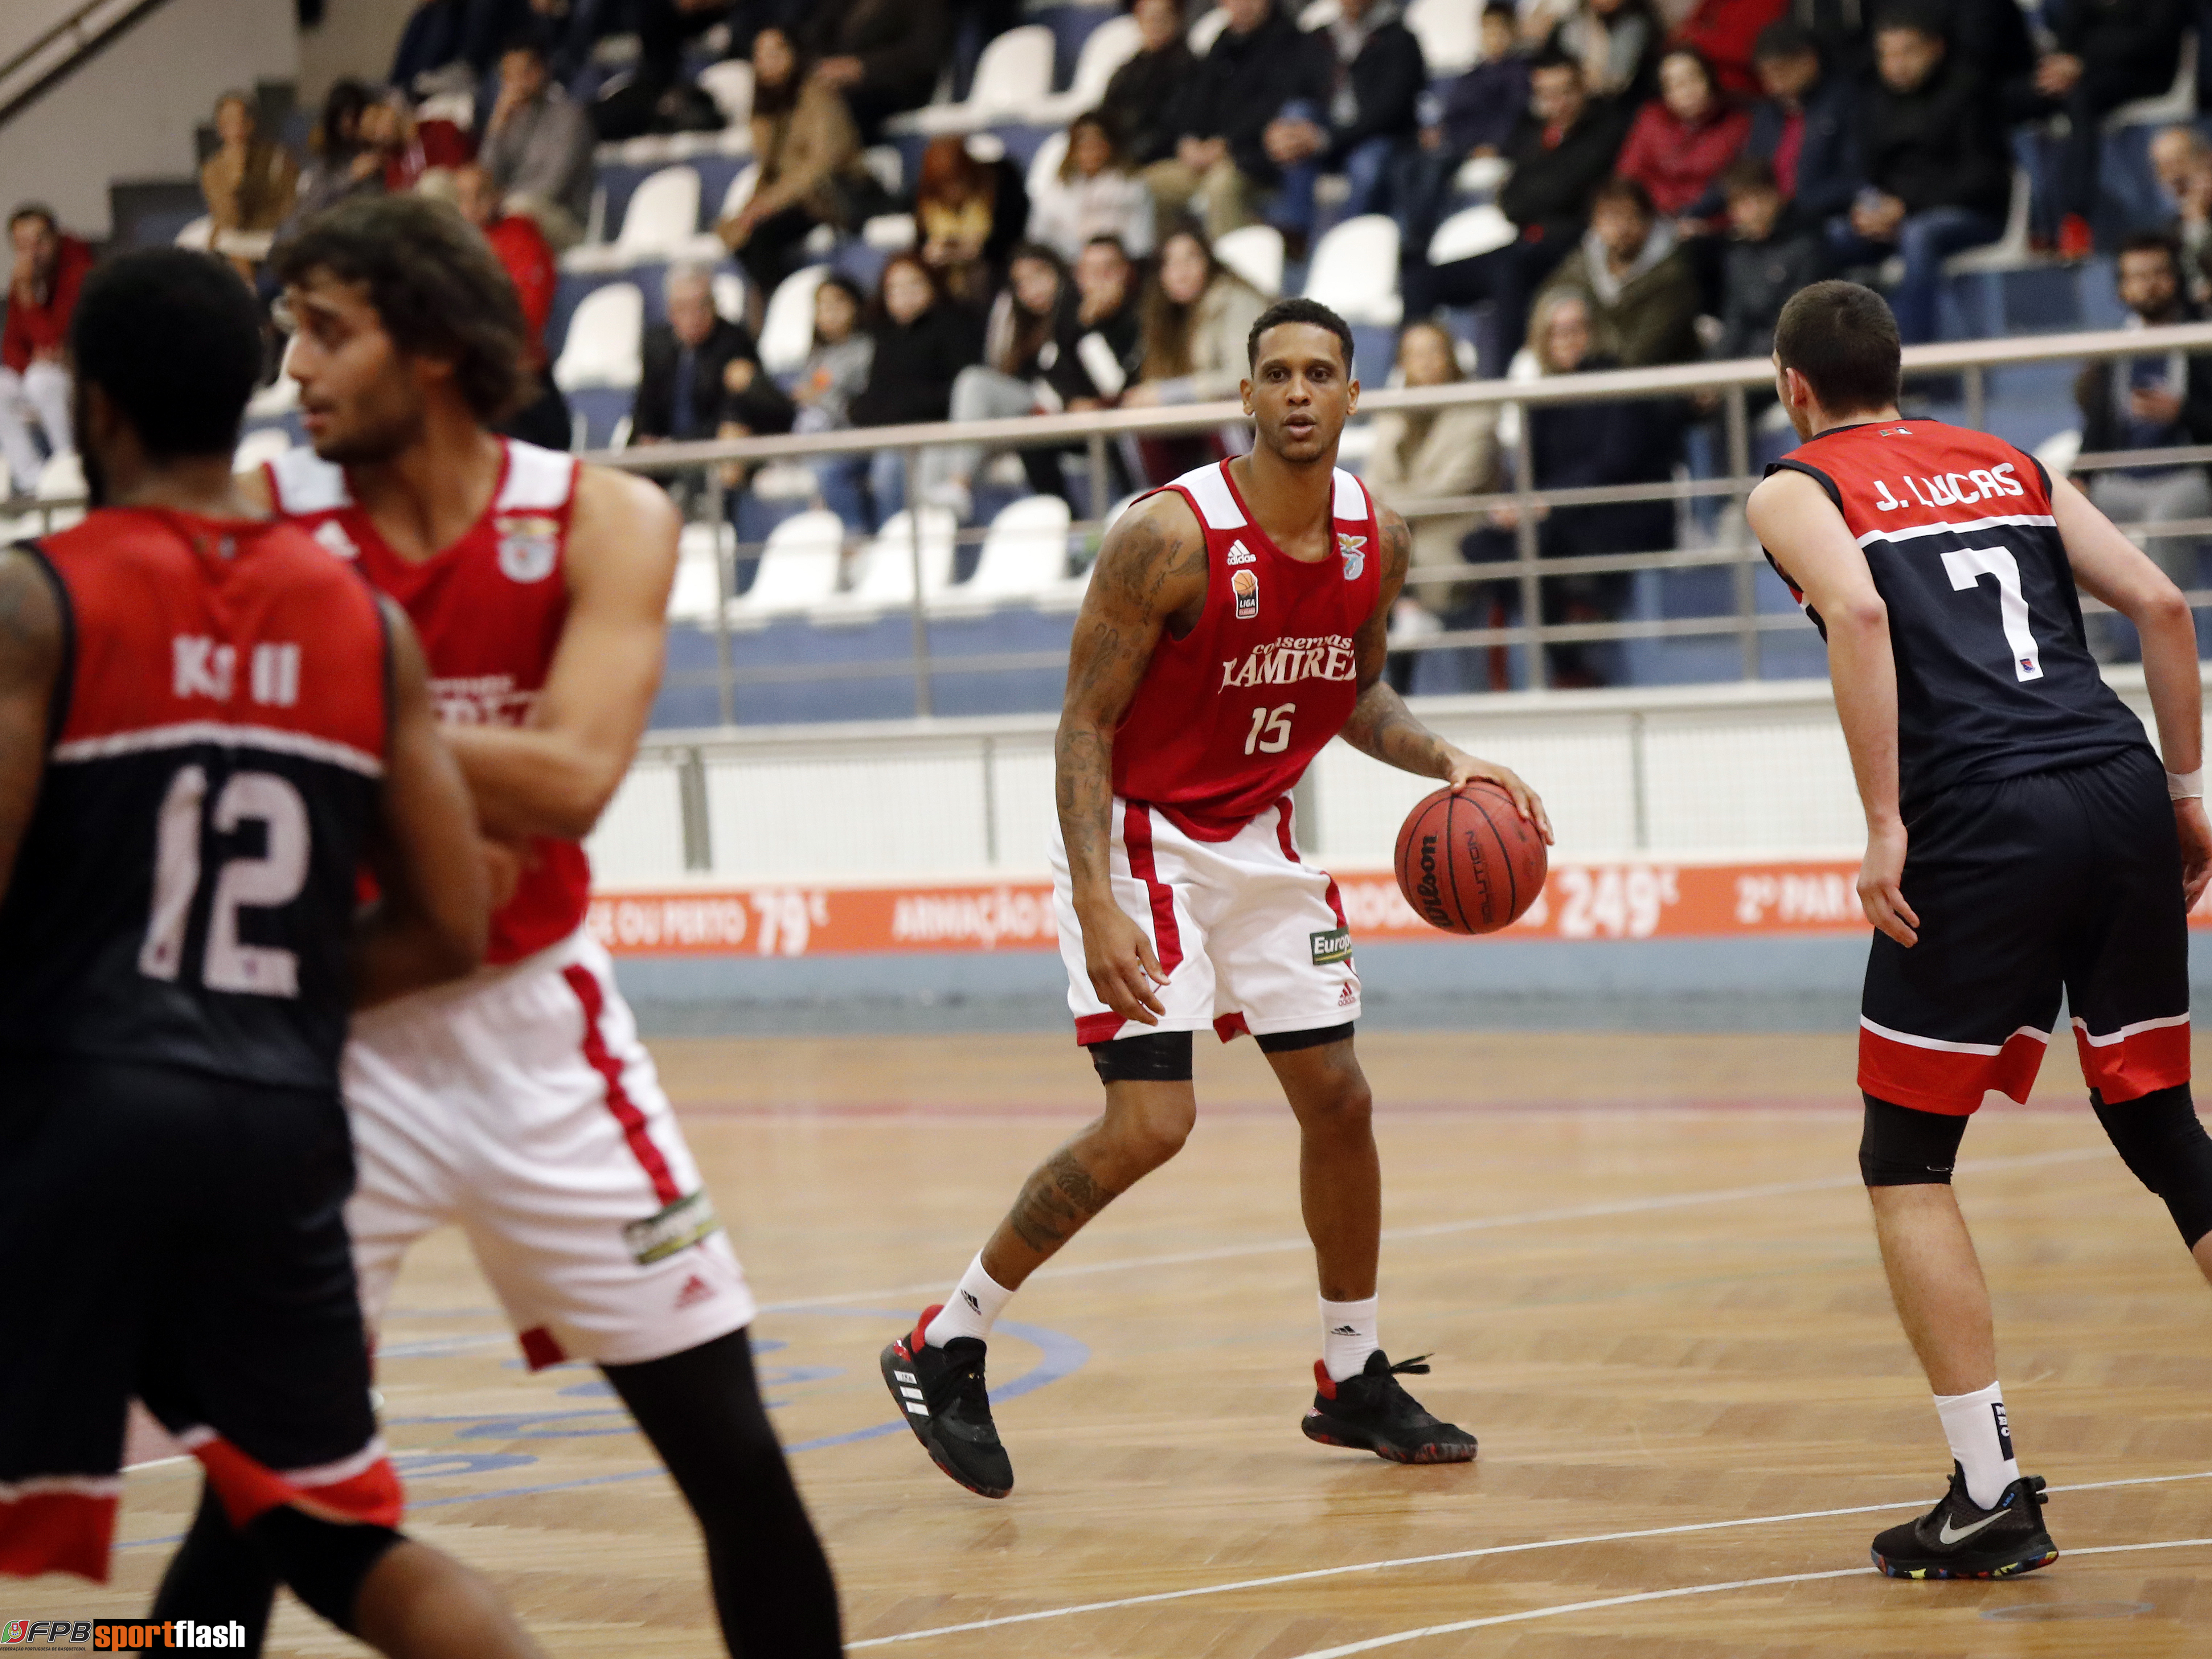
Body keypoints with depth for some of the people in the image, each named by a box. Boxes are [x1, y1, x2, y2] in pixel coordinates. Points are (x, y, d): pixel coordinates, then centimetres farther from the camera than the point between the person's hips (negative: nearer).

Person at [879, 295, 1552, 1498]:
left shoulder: (1379, 538, -3)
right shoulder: (1171, 537, -23)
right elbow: (1085, 723, -20)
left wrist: (1447, 764, -4)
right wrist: (1095, 904, -29)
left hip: (1259, 837, 7)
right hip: (1139, 837, -7)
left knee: (1339, 1100, 7)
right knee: (1151, 1125, -15)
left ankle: (1355, 1382, 25)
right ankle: (943, 1347, 0)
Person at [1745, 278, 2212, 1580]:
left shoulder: (1797, 489, 10)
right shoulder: (2014, 465, 25)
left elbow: (1859, 613, -11)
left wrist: (1886, 825, -12)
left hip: (1985, 823, -5)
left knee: (1908, 1164, 8)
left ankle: (1994, 1496, 2)